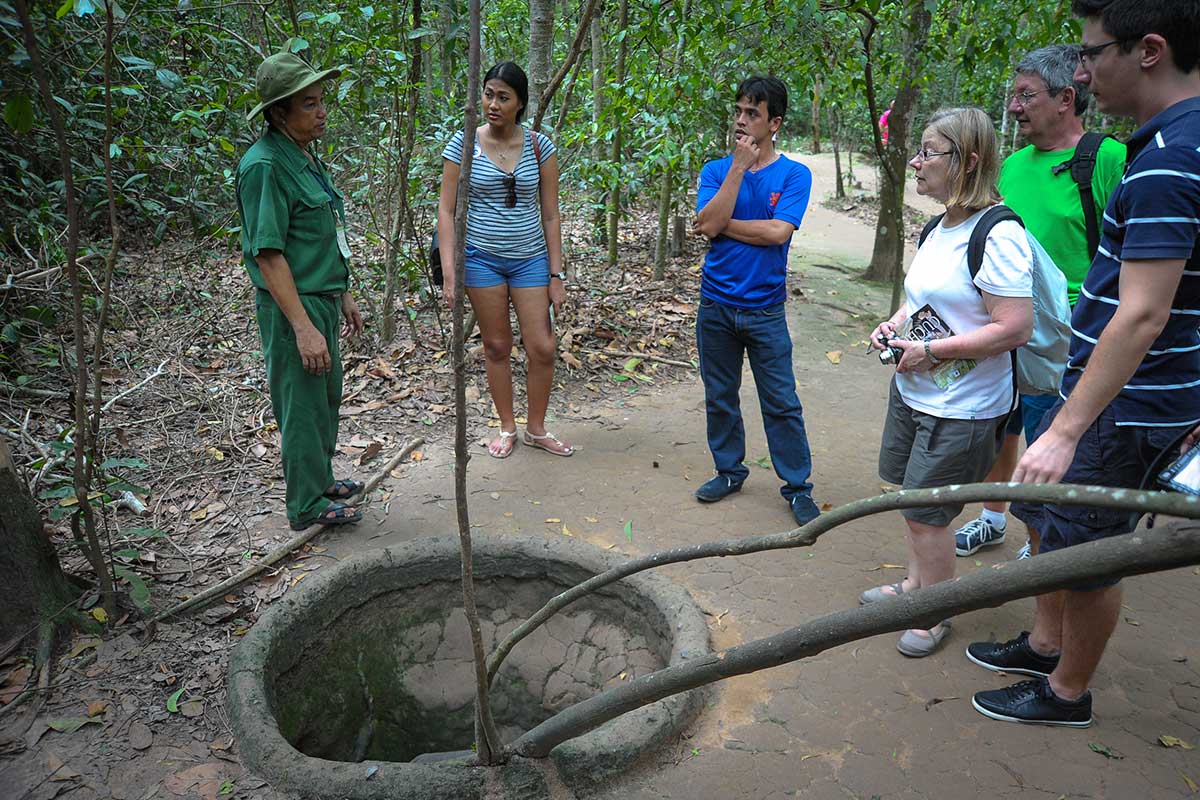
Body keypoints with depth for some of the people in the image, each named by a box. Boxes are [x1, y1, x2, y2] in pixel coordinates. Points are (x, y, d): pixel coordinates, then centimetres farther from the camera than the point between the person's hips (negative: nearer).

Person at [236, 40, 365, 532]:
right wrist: (303, 327, -25)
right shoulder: (265, 165, -18)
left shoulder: (306, 157, 12)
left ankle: (319, 479, 38)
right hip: (293, 306, -10)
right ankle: (308, 505, 17)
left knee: (326, 396, 20)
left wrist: (343, 295, 20)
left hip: (323, 299, 10)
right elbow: (268, 254, -22)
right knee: (302, 404, 2)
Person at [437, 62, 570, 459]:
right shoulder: (464, 144, -4)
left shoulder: (539, 146, -1)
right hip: (482, 258, -1)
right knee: (496, 346, 8)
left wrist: (556, 274, -2)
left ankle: (536, 428, 19)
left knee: (542, 348, -1)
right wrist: (449, 272, -12)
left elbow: (550, 215, 2)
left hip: (530, 259, 1)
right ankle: (507, 427, 24)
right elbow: (446, 211, -4)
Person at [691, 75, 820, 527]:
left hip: (765, 309, -2)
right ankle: (729, 471, 31)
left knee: (781, 403, 3)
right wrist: (739, 166, -14)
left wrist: (722, 224, -10)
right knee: (720, 396, 14)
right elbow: (709, 223, -14)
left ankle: (797, 487, 16)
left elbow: (778, 231, -17)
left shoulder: (794, 175, -3)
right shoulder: (716, 171, 3)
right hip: (716, 305, 3)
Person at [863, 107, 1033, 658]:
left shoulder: (997, 235, -21)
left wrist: (931, 350, -22)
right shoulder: (941, 228, 7)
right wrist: (895, 323, 3)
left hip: (962, 408, -9)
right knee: (914, 496, 20)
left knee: (926, 511, 3)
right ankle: (916, 583, 40)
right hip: (912, 390, 9)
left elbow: (1015, 329, -26)